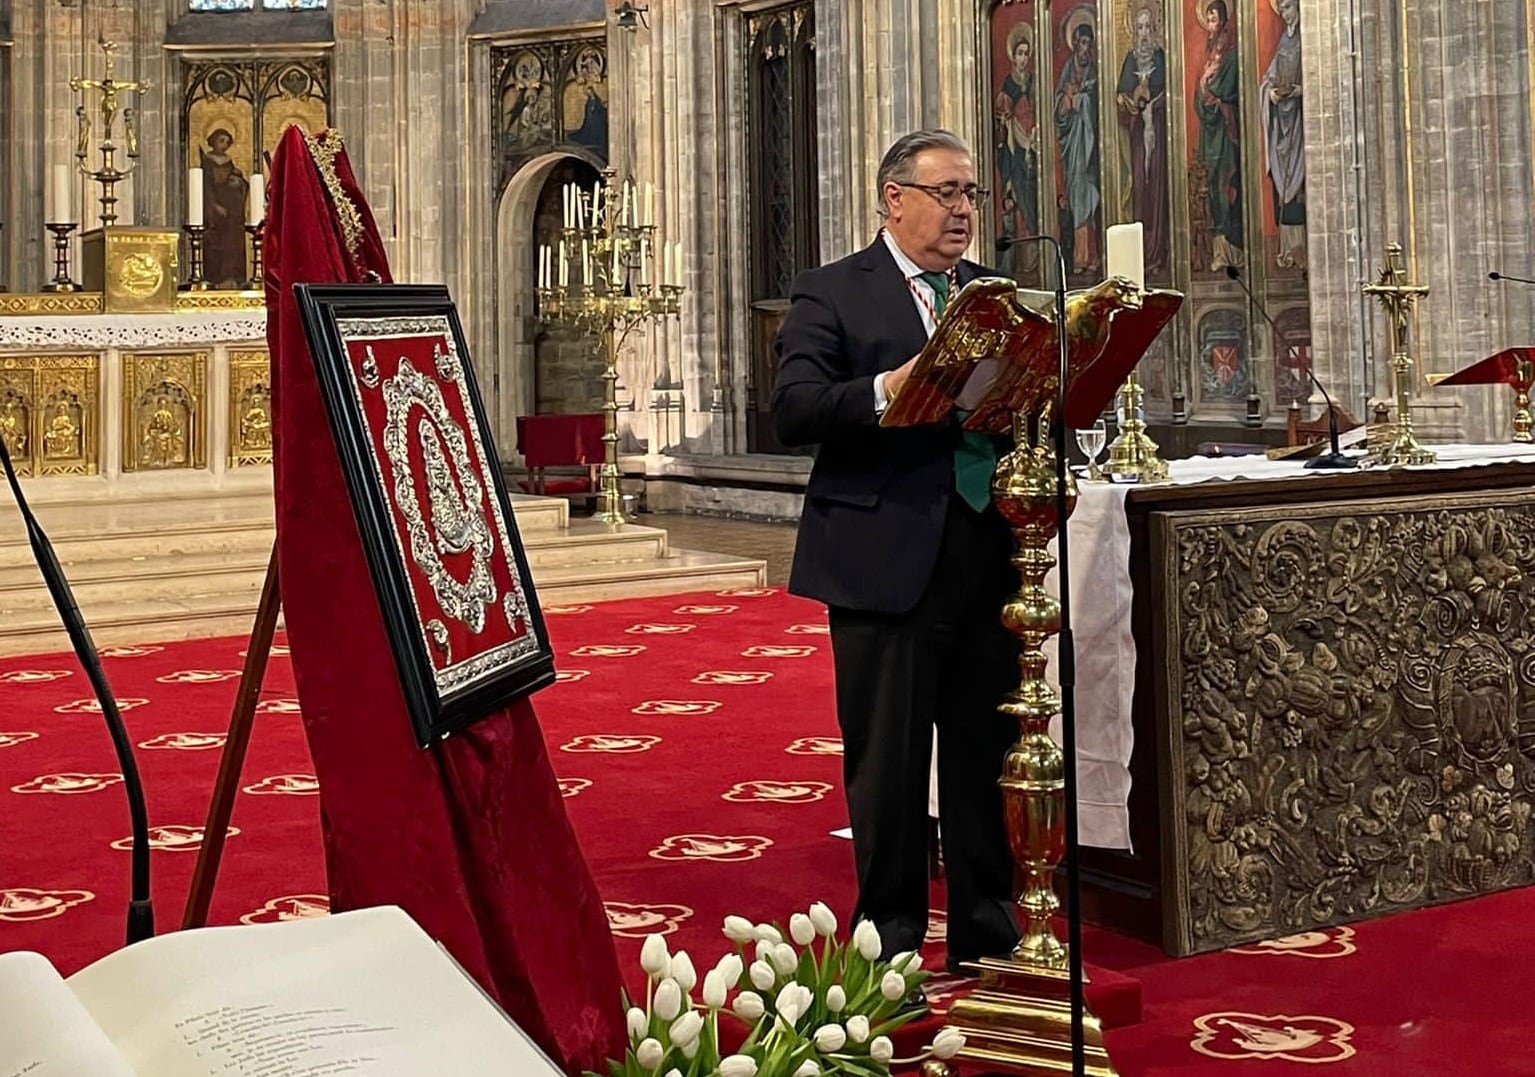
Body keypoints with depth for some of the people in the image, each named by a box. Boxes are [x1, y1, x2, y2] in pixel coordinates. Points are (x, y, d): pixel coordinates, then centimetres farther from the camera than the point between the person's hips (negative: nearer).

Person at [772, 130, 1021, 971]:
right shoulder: (830, 295, 0)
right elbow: (792, 409, -12)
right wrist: (888, 390, -26)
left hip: (988, 549, 5)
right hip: (885, 559, -5)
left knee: (987, 749, 10)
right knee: (887, 758, 2)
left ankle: (986, 928, 22)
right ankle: (891, 937, 14)